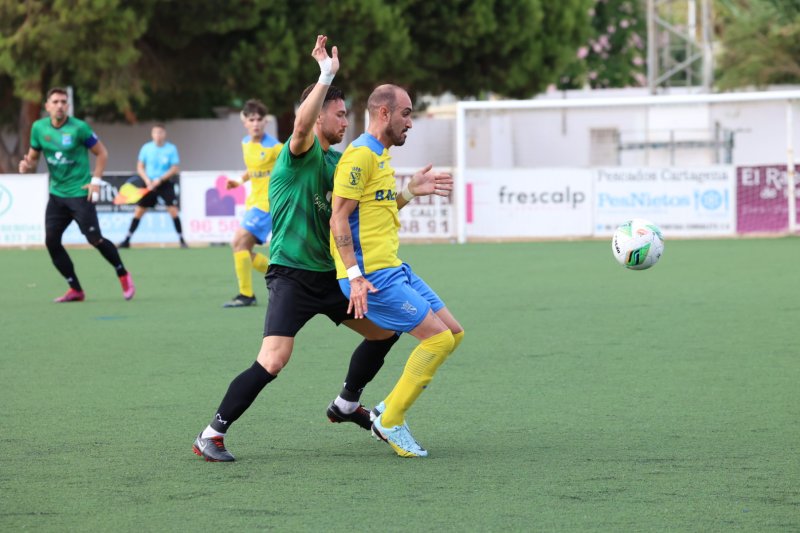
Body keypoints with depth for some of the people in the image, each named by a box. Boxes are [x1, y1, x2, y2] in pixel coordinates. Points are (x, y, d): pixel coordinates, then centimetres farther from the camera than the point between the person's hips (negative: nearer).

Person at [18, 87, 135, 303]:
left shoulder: (78, 128, -11)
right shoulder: (39, 128, 1)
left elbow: (102, 153, -3)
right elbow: (33, 156, 12)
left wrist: (96, 181, -11)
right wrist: (27, 165, -11)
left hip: (80, 193, -5)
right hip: (56, 194, 5)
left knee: (95, 239, -10)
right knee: (51, 241, -4)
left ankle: (124, 276, 13)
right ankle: (75, 290, 7)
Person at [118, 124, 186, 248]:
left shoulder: (171, 149, -6)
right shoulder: (146, 148, -1)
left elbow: (174, 169, -8)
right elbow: (140, 167, 3)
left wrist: (160, 179, -18)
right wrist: (147, 180, -13)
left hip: (165, 183, -2)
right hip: (149, 183, 2)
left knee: (173, 210, -14)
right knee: (138, 211, 1)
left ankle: (182, 240, -6)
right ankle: (127, 240, 9)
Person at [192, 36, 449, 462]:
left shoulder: (337, 161, 13)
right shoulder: (300, 154, -12)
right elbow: (302, 125, -36)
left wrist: (409, 192, 14)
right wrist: (327, 75, -40)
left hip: (330, 275, 9)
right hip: (292, 277, -9)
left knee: (384, 331, 16)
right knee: (272, 362, -20)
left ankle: (346, 405, 35)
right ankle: (212, 435, -10)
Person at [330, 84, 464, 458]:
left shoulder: (380, 156, 19)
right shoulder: (360, 154, -12)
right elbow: (339, 217, -18)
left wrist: (412, 190, 19)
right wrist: (355, 275, -23)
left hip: (392, 269, 10)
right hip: (372, 274, -10)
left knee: (453, 333, 9)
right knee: (438, 337, -12)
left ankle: (388, 410, 14)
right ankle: (390, 423, -2)